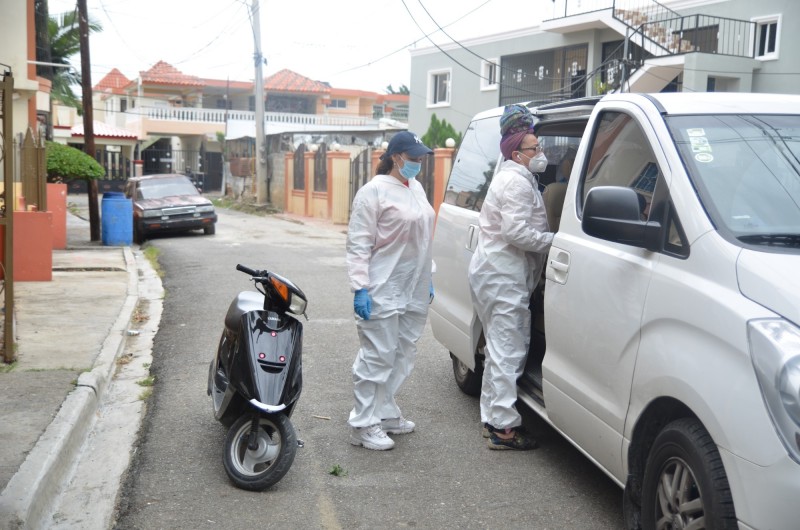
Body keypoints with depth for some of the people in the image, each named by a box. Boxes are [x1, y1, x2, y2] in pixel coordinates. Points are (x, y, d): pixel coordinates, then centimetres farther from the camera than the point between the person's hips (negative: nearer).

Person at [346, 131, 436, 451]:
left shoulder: (416, 188, 14)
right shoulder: (374, 191, -11)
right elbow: (358, 245, -14)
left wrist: (427, 278, 20)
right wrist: (360, 288, -20)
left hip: (414, 292, 9)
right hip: (383, 292, -8)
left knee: (402, 356, 14)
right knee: (377, 358, -5)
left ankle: (386, 413, 26)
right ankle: (363, 425, 5)